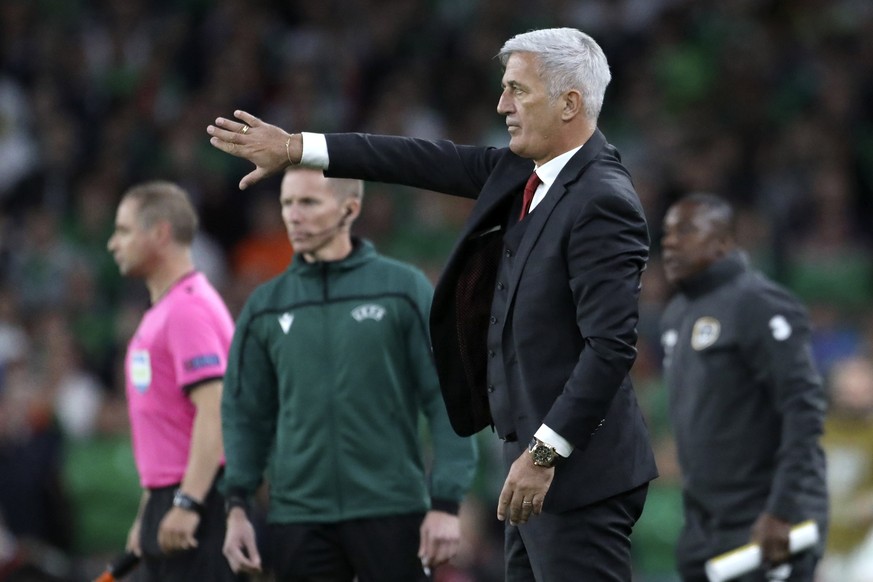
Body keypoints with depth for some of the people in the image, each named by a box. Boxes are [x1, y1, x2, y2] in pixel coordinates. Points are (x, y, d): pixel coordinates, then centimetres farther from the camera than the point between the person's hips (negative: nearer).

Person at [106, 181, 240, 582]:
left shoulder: (189, 309, -14)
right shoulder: (159, 312, 19)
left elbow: (214, 412, -22)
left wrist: (187, 504, -27)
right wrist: (148, 513, 26)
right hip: (166, 500, 10)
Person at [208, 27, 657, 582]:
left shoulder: (603, 202, -18)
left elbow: (611, 343, -23)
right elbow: (435, 163, 13)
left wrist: (545, 452, -24)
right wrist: (296, 149, 13)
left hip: (580, 470, -10)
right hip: (538, 452, 10)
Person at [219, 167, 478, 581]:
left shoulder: (404, 289, 0)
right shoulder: (265, 306, 9)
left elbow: (447, 401, -2)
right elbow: (246, 414, 12)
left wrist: (446, 502, -9)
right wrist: (237, 506, 0)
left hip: (391, 514, -3)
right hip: (298, 521, 3)